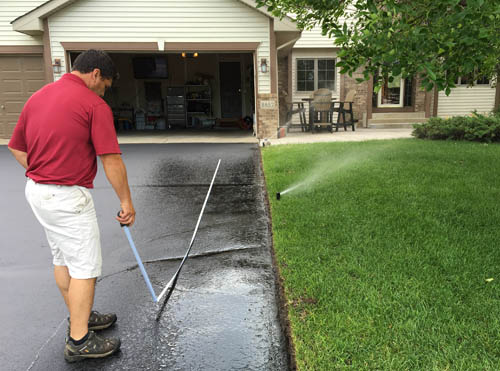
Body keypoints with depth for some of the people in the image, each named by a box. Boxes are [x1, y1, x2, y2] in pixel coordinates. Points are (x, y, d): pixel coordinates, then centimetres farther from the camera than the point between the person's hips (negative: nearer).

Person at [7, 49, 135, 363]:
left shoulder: (38, 96, 10)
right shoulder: (94, 105, -13)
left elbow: (17, 148, 14)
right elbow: (111, 161, -16)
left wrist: (44, 176, 17)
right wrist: (126, 202, -8)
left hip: (37, 192, 9)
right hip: (68, 197, -9)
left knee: (63, 259, 20)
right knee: (85, 266, 2)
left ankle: (81, 317, 36)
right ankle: (79, 341, 10)